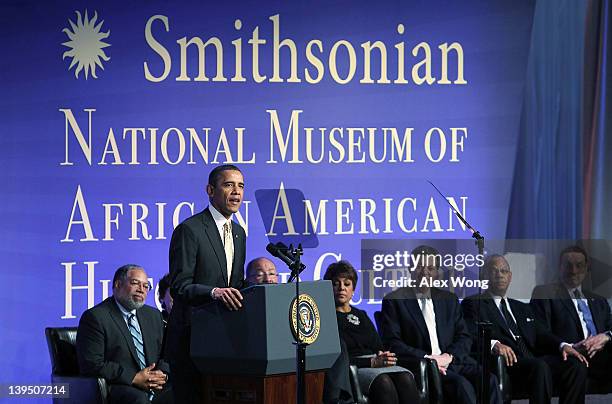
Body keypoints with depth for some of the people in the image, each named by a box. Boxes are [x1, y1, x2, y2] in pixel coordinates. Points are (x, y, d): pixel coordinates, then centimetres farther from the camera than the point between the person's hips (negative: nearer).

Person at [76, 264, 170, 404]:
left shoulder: (154, 315, 22)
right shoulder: (95, 317, -1)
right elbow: (92, 365, -10)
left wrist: (162, 375, -3)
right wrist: (134, 378, -16)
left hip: (155, 388, 6)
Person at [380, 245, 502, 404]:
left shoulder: (449, 300, 22)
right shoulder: (394, 301, 6)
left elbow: (464, 338, 15)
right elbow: (392, 343, -3)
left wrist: (449, 356, -7)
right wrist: (426, 358, -15)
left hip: (454, 360, 5)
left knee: (489, 380, -25)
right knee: (462, 385, -32)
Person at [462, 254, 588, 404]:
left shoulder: (522, 308, 32)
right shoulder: (473, 304, 12)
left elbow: (542, 335, 20)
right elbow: (471, 336, -5)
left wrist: (563, 346, -2)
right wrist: (494, 344, -25)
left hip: (532, 359, 6)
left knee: (577, 365, -19)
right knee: (540, 367, -36)